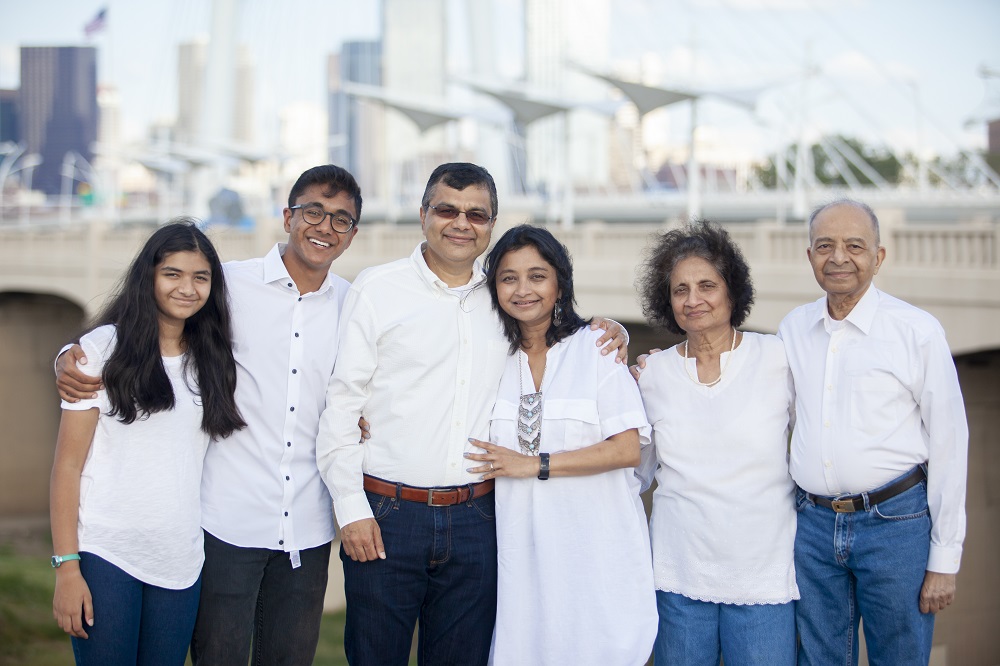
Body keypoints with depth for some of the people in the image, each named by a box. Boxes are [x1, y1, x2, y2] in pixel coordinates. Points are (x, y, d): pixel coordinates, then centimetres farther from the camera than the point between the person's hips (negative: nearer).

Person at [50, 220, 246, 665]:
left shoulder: (212, 360, 11)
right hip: (106, 557, -4)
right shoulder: (103, 348, -2)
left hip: (180, 562, 4)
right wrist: (66, 566, -11)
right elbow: (68, 465, -4)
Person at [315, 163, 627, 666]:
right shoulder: (377, 289, 0)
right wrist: (352, 510, -9)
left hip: (475, 520, 3)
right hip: (387, 512, -3)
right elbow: (340, 403, -2)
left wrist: (606, 331, 5)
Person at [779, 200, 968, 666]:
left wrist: (944, 560, -6)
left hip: (896, 523, -4)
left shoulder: (917, 331, -6)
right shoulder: (792, 329, 7)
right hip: (812, 523, 4)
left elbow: (949, 447, -5)